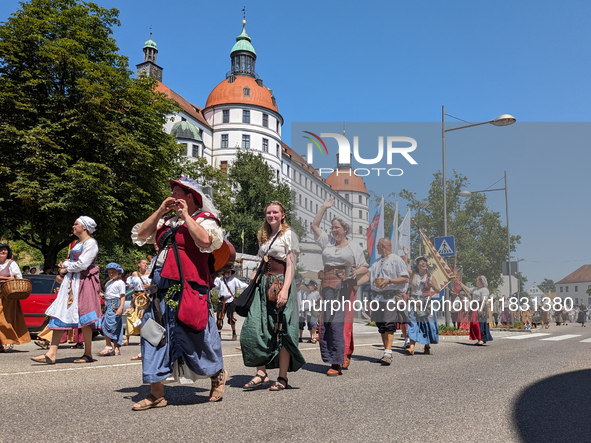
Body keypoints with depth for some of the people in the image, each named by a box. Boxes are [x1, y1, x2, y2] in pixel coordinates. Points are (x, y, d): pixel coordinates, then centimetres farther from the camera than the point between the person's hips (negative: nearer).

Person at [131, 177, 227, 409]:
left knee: (195, 336, 1)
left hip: (189, 289, -7)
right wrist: (160, 211, 6)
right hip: (163, 290, 7)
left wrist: (185, 215, -11)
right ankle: (156, 394, 15)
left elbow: (206, 241, -20)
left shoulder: (204, 219, 0)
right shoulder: (167, 222, 20)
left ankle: (218, 375, 28)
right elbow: (140, 235, 13)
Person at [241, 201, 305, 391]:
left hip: (280, 284, -6)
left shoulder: (288, 235, -1)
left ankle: (282, 378, 5)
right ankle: (261, 373, 6)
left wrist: (285, 290, -19)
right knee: (254, 328, -3)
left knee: (281, 331, -3)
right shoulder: (264, 236, 19)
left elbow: (290, 265, -8)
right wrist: (256, 274, 9)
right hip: (263, 285, 6)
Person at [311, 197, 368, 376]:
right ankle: (336, 360, 7)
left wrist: (357, 271, -14)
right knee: (326, 322, -2)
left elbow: (364, 267, 7)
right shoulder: (327, 242, 16)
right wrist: (323, 208, 14)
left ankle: (338, 362, -9)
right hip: (328, 287, 4)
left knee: (341, 322, -10)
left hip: (345, 288, -4)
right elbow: (314, 225, 18)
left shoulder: (354, 248, 8)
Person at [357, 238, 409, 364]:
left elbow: (405, 278, -6)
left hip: (391, 296, -8)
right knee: (381, 325, 7)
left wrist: (389, 281, -18)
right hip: (378, 297, 8)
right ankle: (387, 353, 14)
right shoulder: (377, 262, 22)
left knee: (389, 325, -15)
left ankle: (388, 353, -20)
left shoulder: (396, 260, -2)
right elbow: (368, 275, 19)